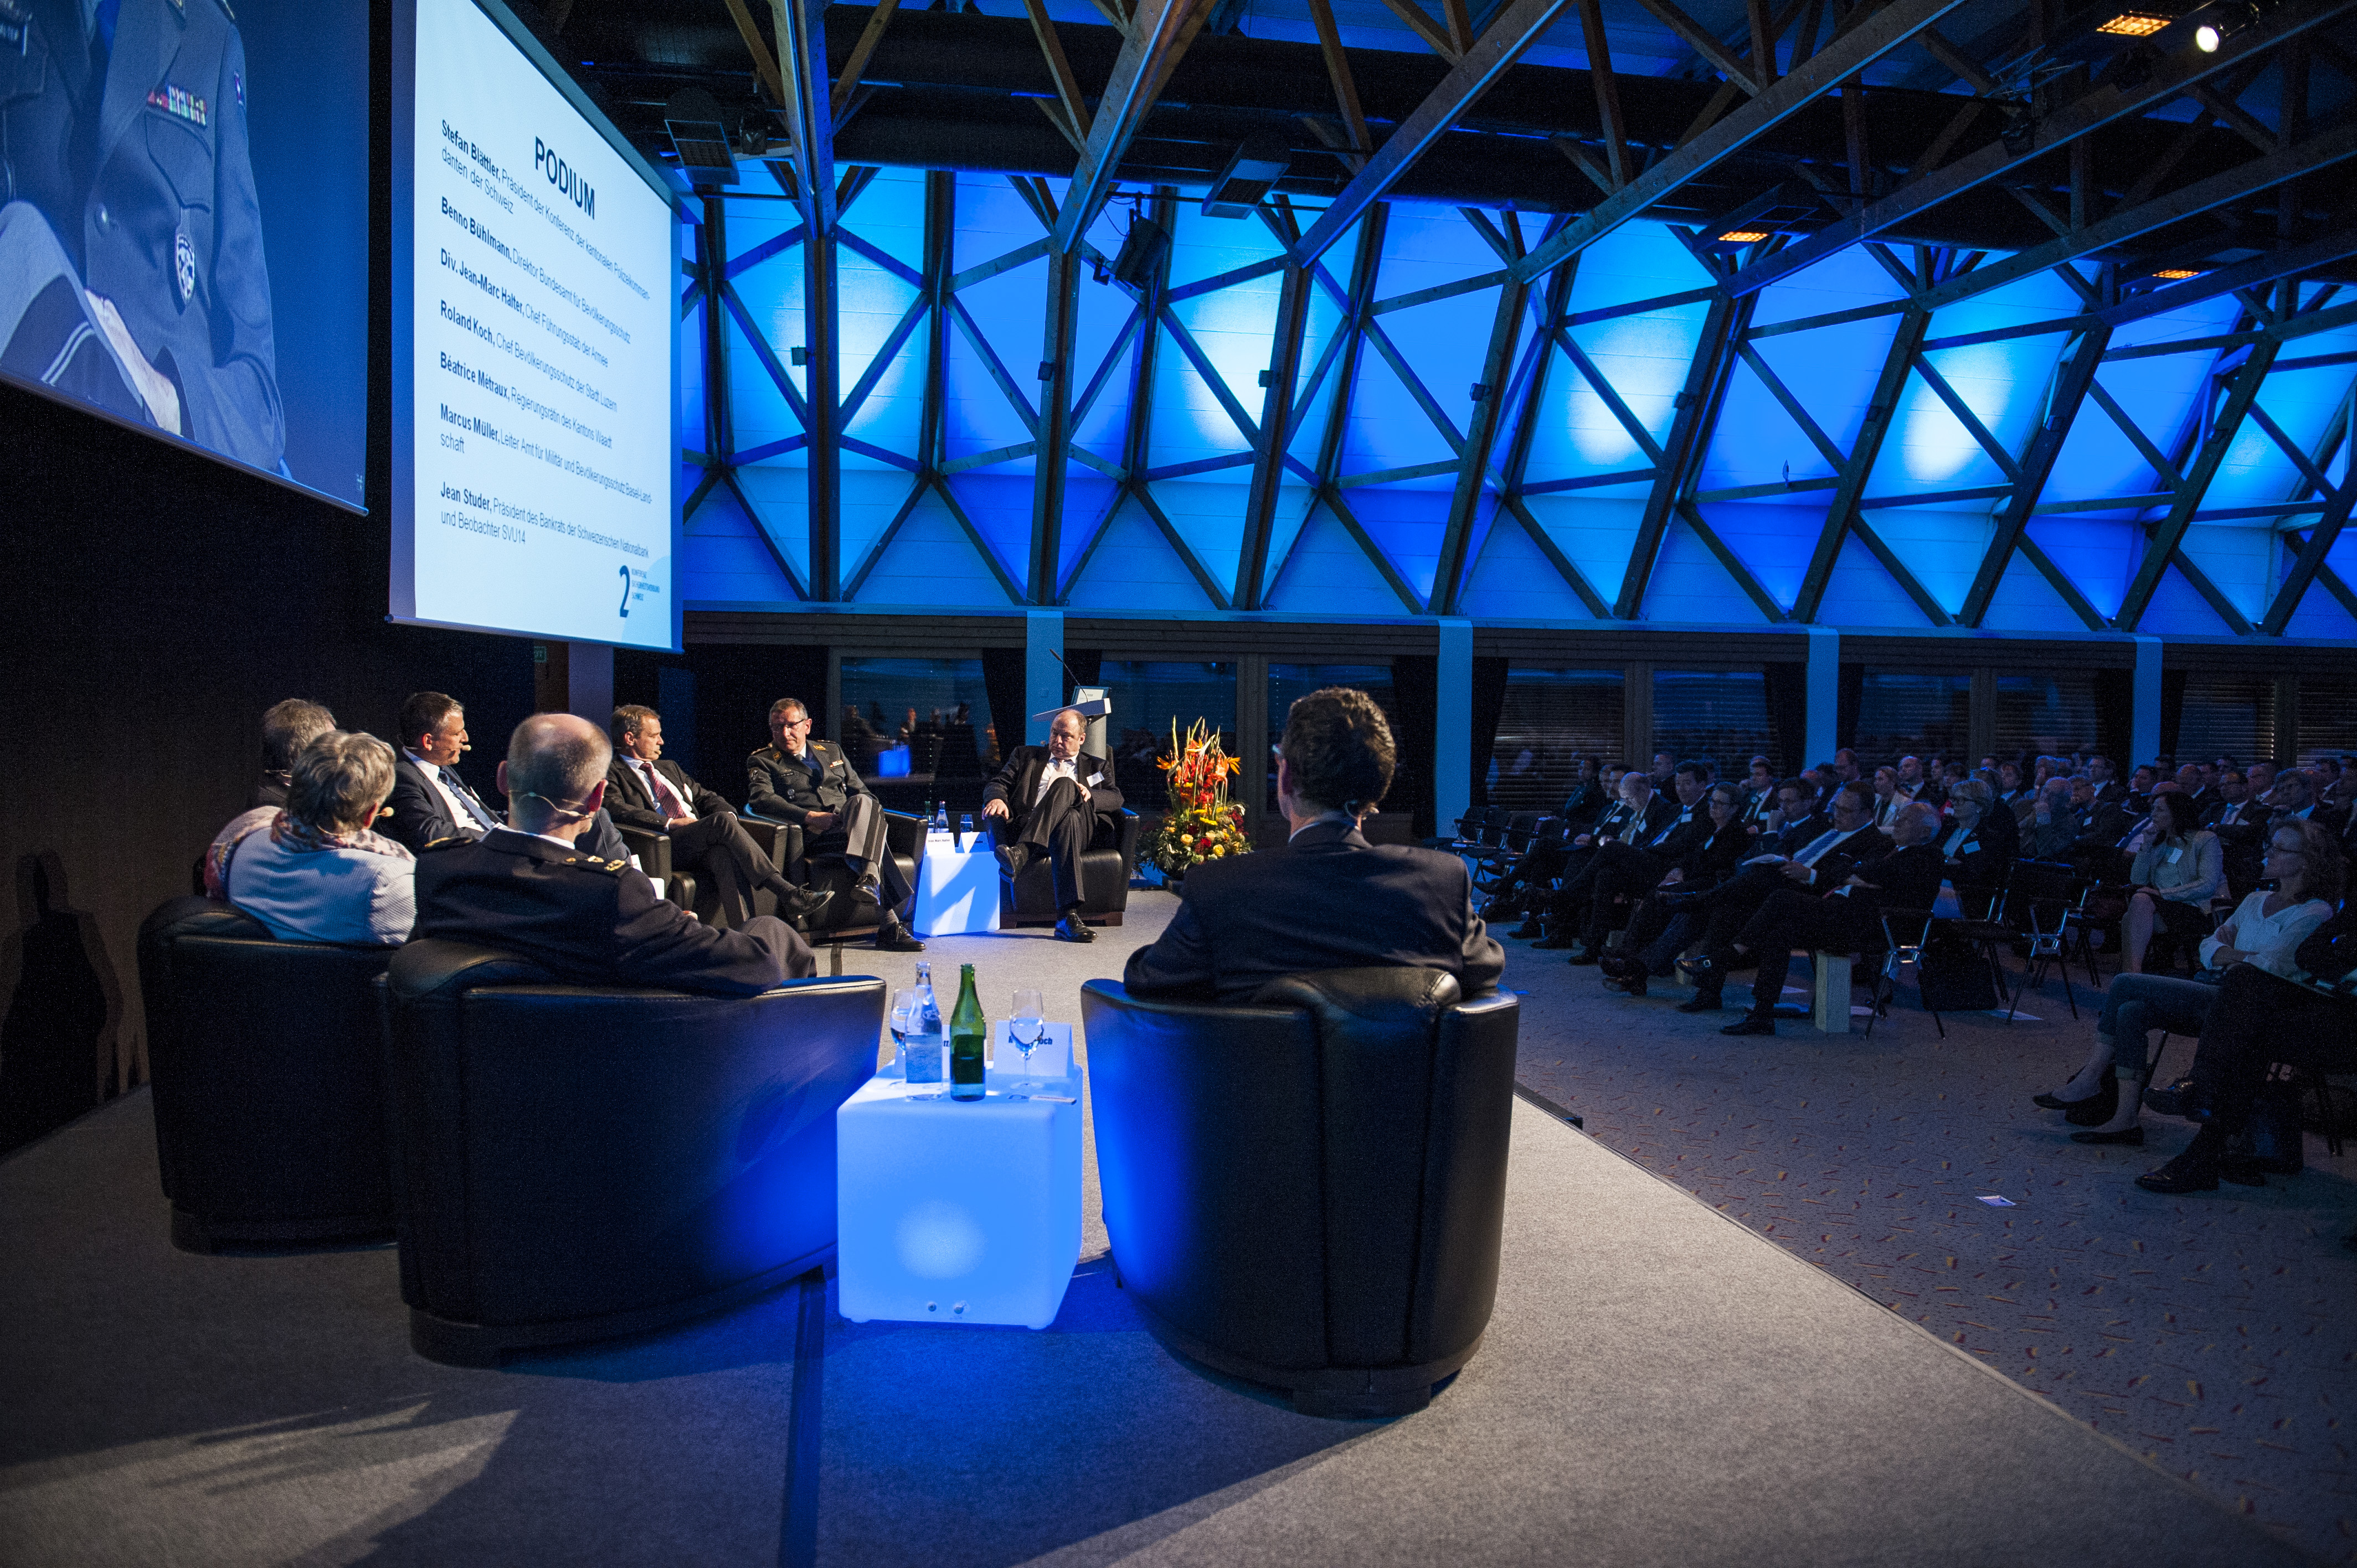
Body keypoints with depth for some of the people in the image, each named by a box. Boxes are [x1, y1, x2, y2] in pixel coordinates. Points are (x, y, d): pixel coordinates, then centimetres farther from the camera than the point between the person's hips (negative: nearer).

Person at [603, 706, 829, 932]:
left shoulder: (670, 768, 33)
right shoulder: (611, 774, 9)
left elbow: (705, 797, 29)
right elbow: (618, 811, -9)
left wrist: (728, 815, 5)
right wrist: (670, 823, -18)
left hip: (702, 843, 5)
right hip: (665, 846, -5)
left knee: (725, 855, -32)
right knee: (723, 822, -31)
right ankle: (789, 894, -36)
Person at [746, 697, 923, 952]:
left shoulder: (831, 751, 28)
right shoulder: (761, 761, 13)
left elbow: (861, 791, 25)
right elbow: (762, 800, -7)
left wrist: (864, 813, -1)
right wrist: (811, 817, -18)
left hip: (848, 827, 4)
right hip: (811, 836, -4)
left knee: (863, 802, -33)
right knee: (872, 840, -34)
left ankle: (869, 880, -46)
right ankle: (889, 925, -44)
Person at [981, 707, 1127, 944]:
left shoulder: (1097, 766, 29)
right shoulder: (1026, 756, 29)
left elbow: (1116, 798, 13)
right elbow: (997, 784, 16)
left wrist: (1090, 795, -9)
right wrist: (997, 799, -10)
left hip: (1084, 832, 0)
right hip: (1028, 825, 0)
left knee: (1064, 784, -32)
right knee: (1068, 818, -38)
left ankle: (1020, 853, -50)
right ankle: (1068, 916, -52)